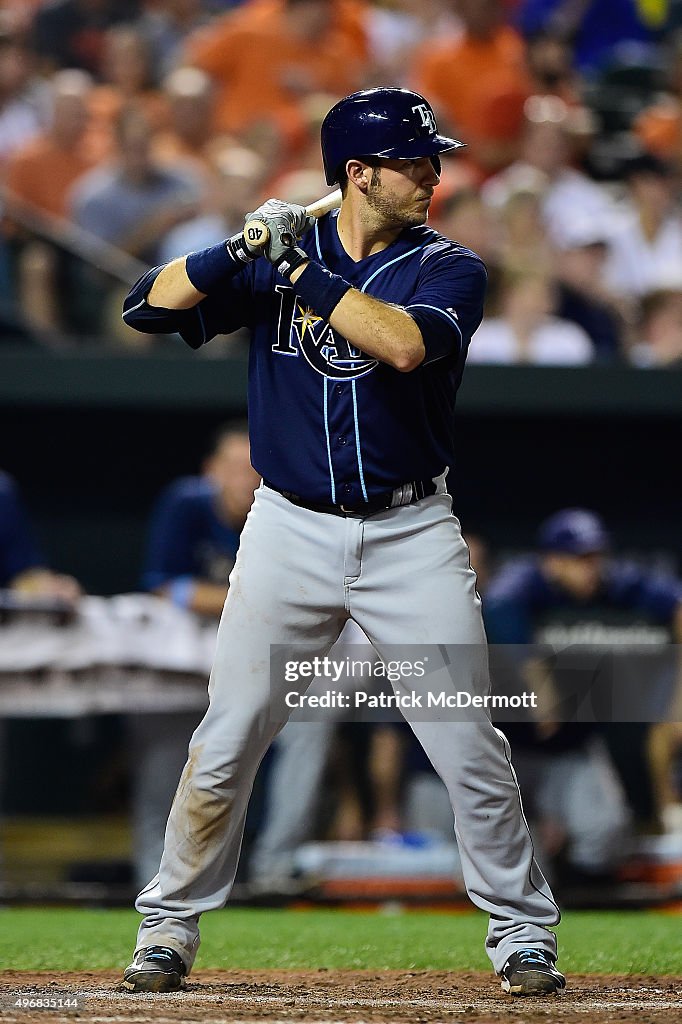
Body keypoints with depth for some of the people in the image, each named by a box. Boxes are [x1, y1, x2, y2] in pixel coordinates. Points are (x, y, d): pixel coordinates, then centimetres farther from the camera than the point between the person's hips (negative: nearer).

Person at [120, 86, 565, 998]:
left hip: (412, 537, -1)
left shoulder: (446, 268, -3)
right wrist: (241, 250, -19)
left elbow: (404, 345, -24)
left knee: (470, 747, -1)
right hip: (291, 533, 1)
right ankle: (169, 925, 13)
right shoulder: (275, 260, 3)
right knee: (226, 741, 0)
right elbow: (149, 307, -4)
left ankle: (523, 933, 12)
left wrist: (303, 270, -22)